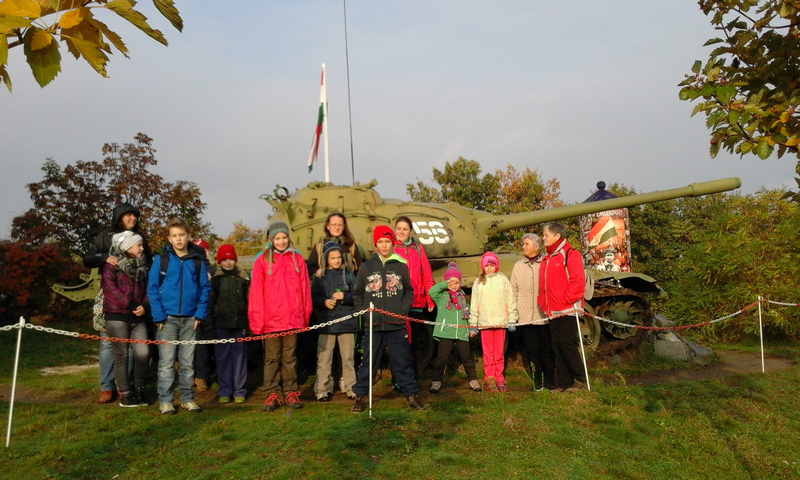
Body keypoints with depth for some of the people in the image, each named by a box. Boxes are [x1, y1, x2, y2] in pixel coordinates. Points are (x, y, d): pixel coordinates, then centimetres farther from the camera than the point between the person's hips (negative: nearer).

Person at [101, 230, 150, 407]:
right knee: (121, 355, 2)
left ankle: (139, 390, 13)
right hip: (117, 316, -5)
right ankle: (125, 394, 12)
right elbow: (109, 286, -14)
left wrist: (144, 306, -4)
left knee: (143, 353, -4)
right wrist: (130, 303, -16)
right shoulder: (112, 264, -3)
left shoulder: (142, 266, 15)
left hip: (138, 317, 5)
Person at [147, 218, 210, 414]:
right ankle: (165, 400, 13)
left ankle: (187, 398, 20)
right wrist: (158, 316, -10)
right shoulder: (161, 259, 0)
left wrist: (200, 314, -3)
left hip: (190, 319, 2)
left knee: (188, 363, 10)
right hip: (167, 318, -2)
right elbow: (152, 289, -2)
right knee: (166, 363, 2)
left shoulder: (197, 261, 5)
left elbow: (205, 288, 6)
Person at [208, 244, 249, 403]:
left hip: (239, 324, 1)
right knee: (223, 358, 5)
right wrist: (210, 324, -5)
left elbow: (248, 301, 10)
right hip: (221, 325, -1)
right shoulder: (216, 279, 4)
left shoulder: (242, 279, 8)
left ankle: (239, 391, 13)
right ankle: (224, 391, 15)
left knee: (239, 357, 4)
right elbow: (210, 302, 2)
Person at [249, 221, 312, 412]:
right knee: (272, 358, 7)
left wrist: (306, 314, 4)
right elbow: (256, 292, -1)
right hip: (270, 320, -1)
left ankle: (291, 393, 18)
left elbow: (305, 288, 7)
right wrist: (257, 319, -6)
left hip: (293, 319, 1)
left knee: (290, 357, 10)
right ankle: (272, 394, 15)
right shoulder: (262, 261, 2)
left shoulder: (297, 259, 7)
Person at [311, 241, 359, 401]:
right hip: (326, 323, 0)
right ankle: (323, 389, 11)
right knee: (324, 358, 1)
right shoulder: (320, 277, 6)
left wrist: (344, 297, -13)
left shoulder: (348, 275, 6)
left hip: (347, 322, 1)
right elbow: (313, 297, 3)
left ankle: (350, 387, 19)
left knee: (348, 357, 6)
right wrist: (324, 301, -15)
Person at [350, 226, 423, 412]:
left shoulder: (401, 266, 5)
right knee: (369, 362, 7)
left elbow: (409, 291, 12)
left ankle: (411, 395, 18)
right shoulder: (366, 267, 4)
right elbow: (357, 293, 10)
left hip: (397, 325, 0)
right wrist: (363, 310, -2)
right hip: (373, 325, 0)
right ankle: (360, 395, 20)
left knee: (402, 361, 7)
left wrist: (404, 308, -1)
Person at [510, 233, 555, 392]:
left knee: (547, 350, 4)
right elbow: (514, 290, 12)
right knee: (531, 350, 6)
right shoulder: (518, 266, 12)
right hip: (525, 317, 3)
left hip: (544, 316, -3)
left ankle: (550, 382, 16)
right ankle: (537, 383, 16)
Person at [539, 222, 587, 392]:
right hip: (553, 312, 8)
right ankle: (563, 383, 14)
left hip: (568, 310, -8)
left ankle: (580, 380, 6)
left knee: (566, 343, -9)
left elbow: (577, 281, -14)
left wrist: (566, 300, -16)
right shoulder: (546, 259, 18)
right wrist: (543, 304, 11)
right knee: (557, 346, 7)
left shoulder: (570, 254, -6)